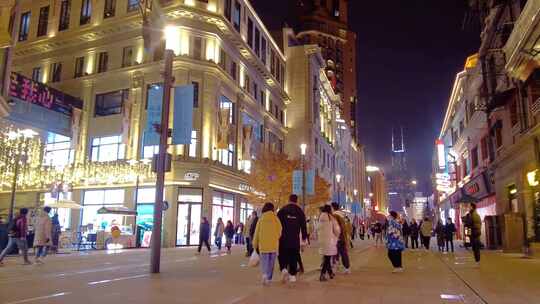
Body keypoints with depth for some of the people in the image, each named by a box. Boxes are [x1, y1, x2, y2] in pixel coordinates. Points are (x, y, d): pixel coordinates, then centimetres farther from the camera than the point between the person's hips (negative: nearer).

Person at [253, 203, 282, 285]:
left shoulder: (261, 219, -1)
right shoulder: (276, 219, -2)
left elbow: (257, 233, 3)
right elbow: (279, 232, 1)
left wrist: (255, 244, 12)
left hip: (263, 244, 0)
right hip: (274, 245, 0)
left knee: (264, 262, 8)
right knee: (271, 263, 13)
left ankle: (264, 274, -14)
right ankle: (269, 278, 17)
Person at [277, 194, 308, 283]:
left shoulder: (282, 210, -3)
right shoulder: (300, 212, 3)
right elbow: (303, 226, 5)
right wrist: (304, 237, 14)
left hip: (283, 239, -1)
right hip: (295, 239, 1)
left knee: (282, 255, 10)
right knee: (293, 257, 9)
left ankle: (283, 269, -11)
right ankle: (292, 274, 9)